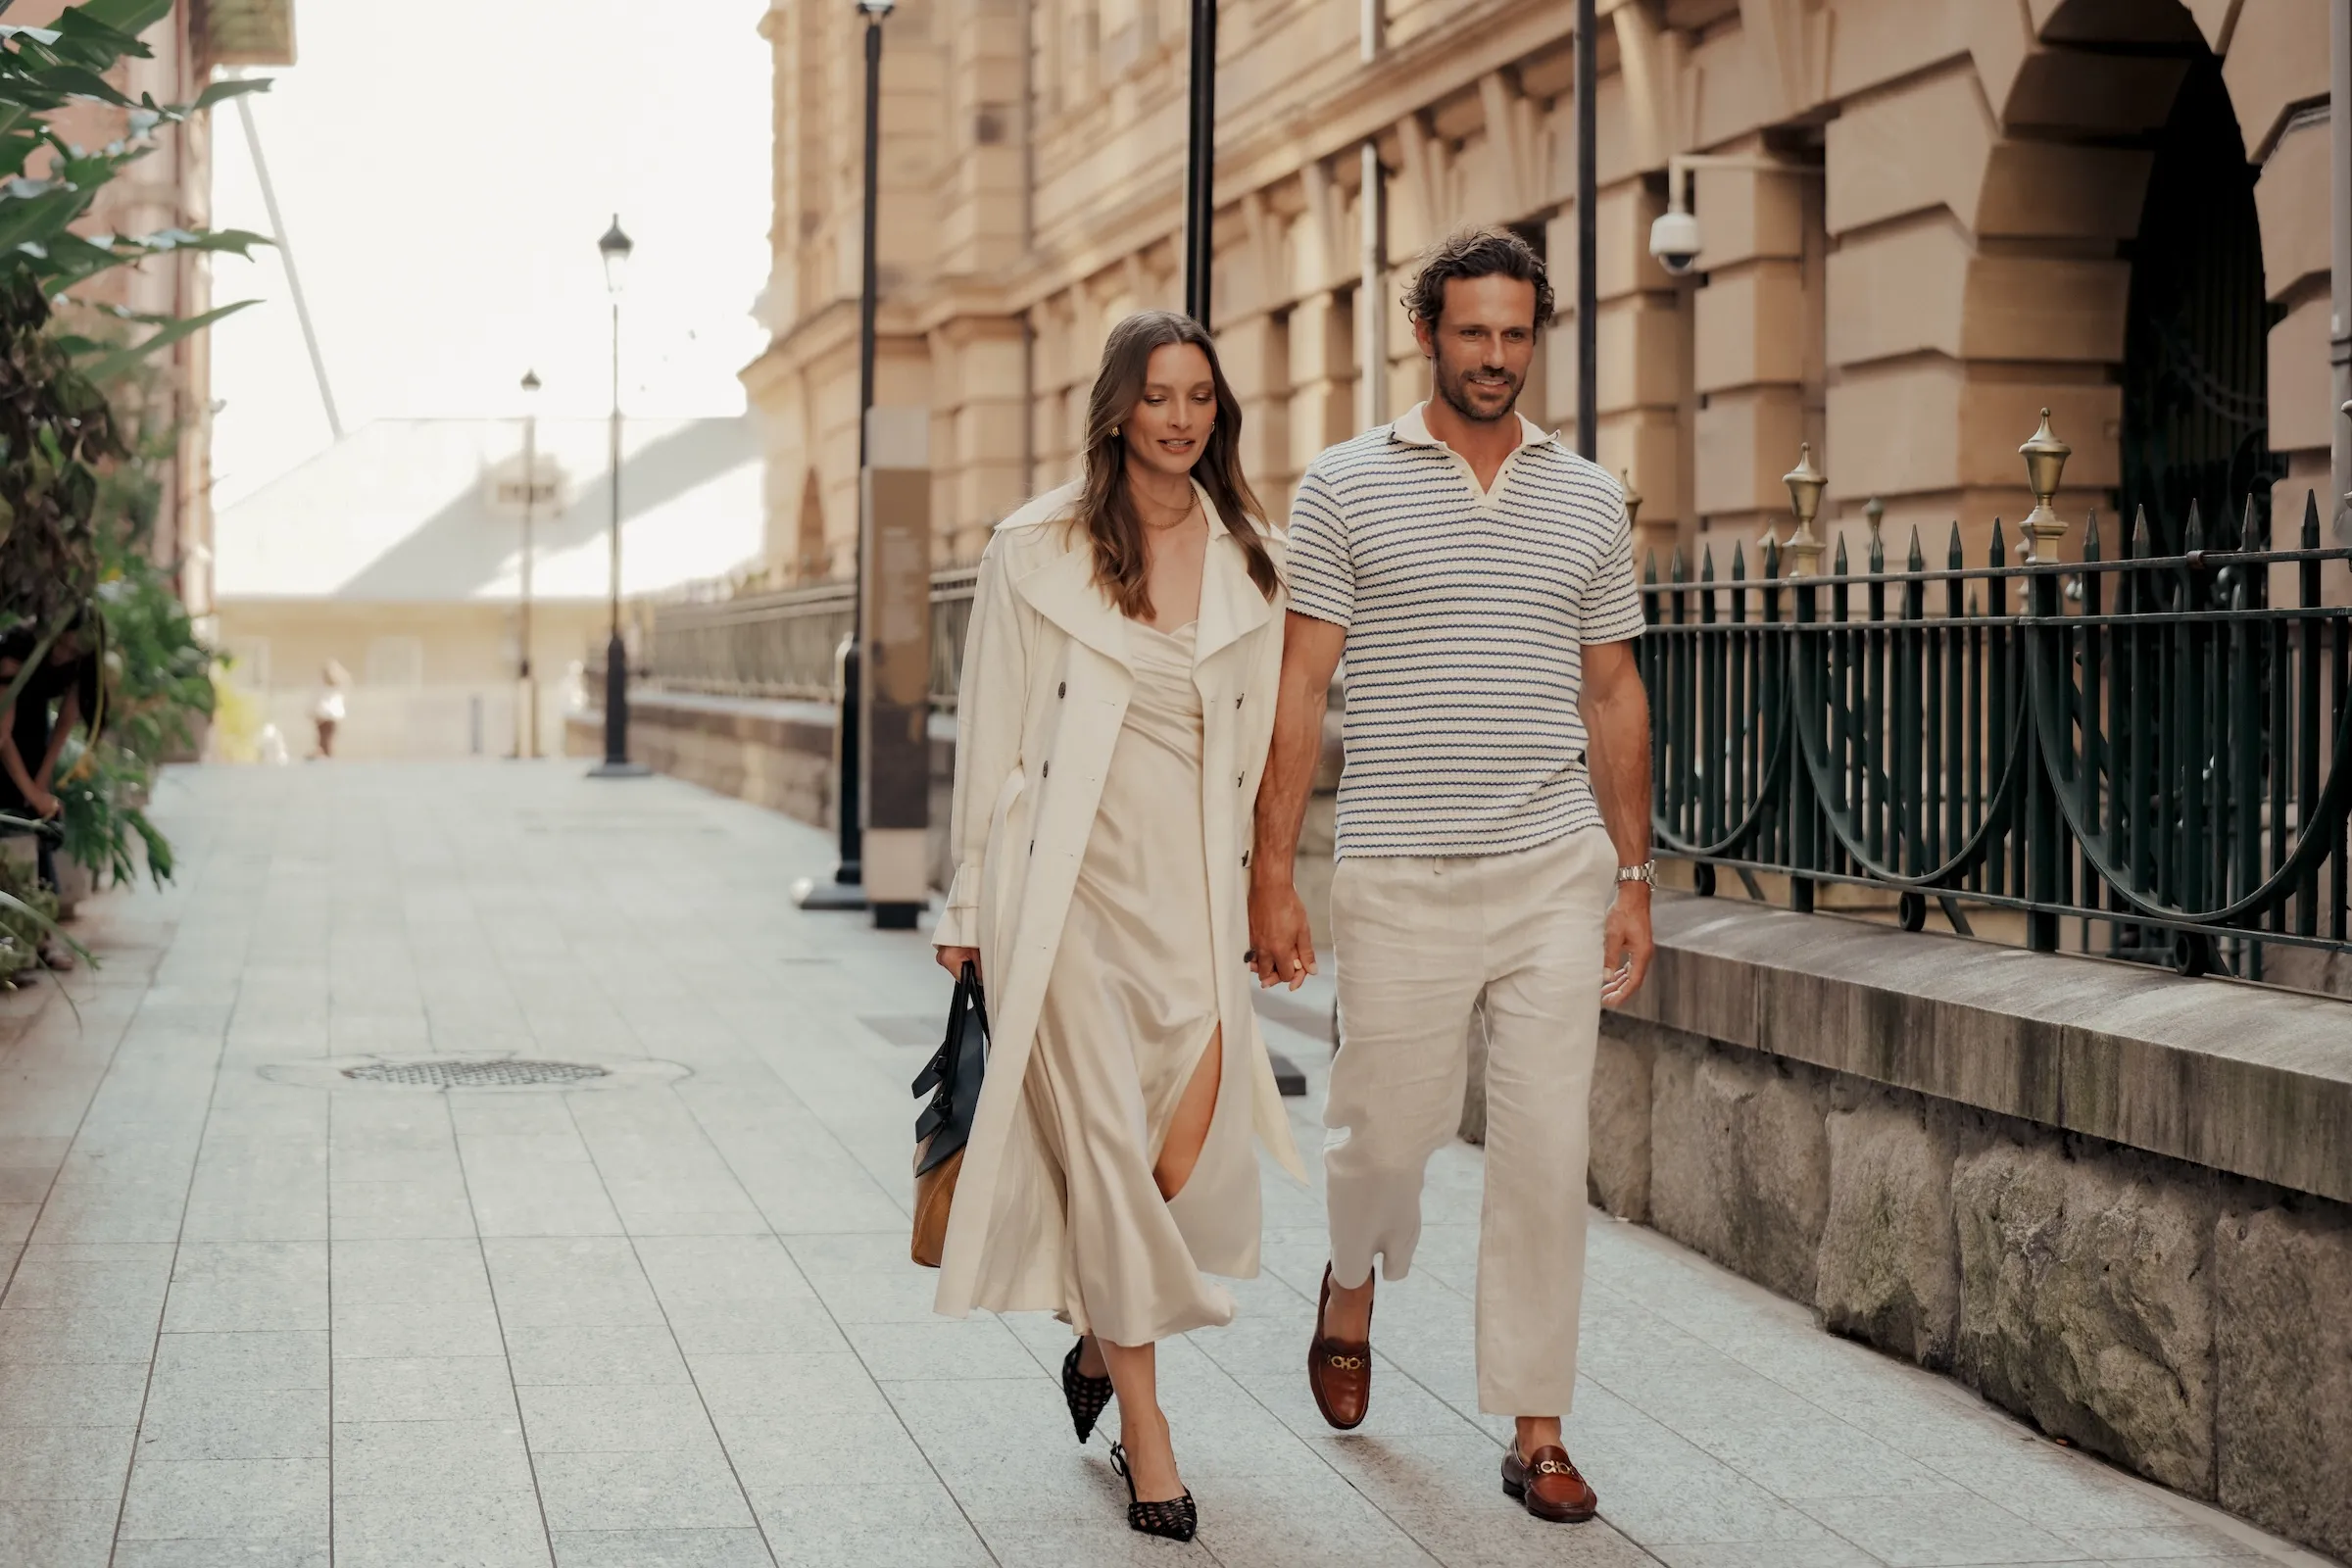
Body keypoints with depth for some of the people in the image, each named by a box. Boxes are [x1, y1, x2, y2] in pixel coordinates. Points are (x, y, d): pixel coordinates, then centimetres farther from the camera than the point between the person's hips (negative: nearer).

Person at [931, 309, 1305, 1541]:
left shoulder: (1252, 558, 10)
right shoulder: (1038, 548, 0)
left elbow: (1264, 740, 14)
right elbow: (992, 733, 2)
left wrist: (1263, 889, 10)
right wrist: (972, 904, 3)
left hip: (1191, 884, 3)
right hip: (1068, 879, -3)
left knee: (1195, 1151, -5)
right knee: (1105, 1143, -5)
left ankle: (1104, 1342, 25)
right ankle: (1144, 1428, 5)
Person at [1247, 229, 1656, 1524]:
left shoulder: (1589, 499, 9)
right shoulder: (1345, 490, 1)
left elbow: (1614, 698, 13)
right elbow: (1299, 691, -1)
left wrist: (1634, 878, 9)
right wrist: (1270, 874, -6)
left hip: (1556, 878, 2)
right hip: (1401, 881, -2)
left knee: (1546, 1157, 0)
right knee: (1386, 1131, 6)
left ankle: (1536, 1430, 10)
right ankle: (1353, 1281, 41)